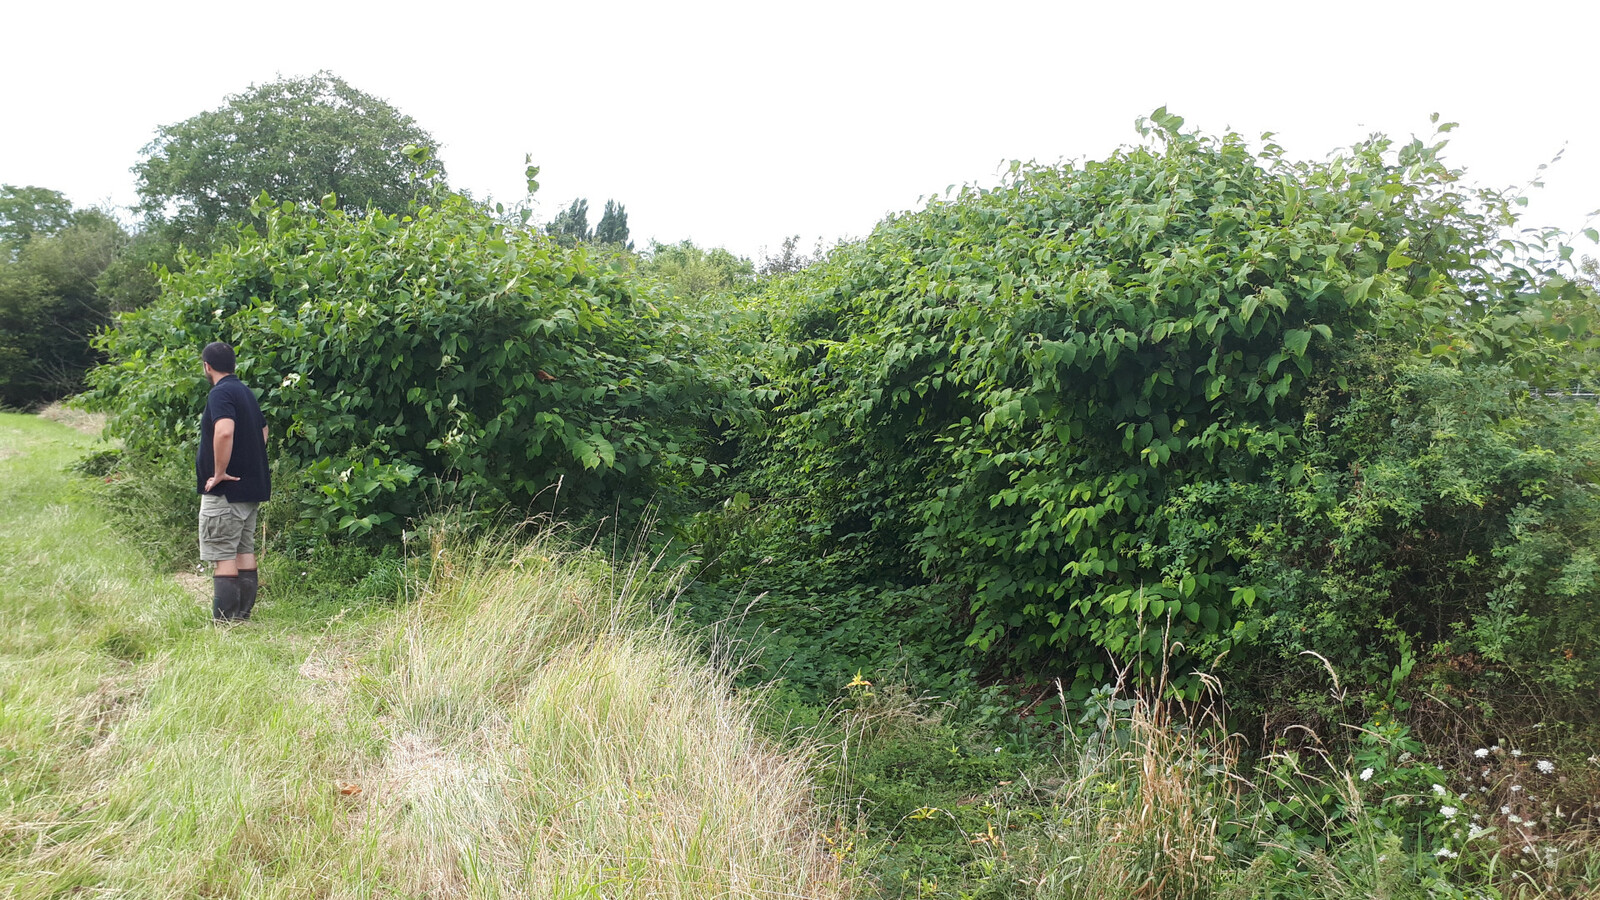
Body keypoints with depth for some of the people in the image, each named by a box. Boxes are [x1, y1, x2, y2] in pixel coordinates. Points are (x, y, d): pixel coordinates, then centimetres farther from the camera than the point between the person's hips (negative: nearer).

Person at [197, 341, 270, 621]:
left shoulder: (220, 393, -14)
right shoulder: (245, 392, 15)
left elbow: (224, 432, -30)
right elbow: (262, 431, 24)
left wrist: (219, 472, -22)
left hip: (226, 490, -9)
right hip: (251, 486, 9)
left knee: (223, 555, -5)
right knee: (245, 550, 12)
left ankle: (224, 621, -4)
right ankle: (243, 615, 18)